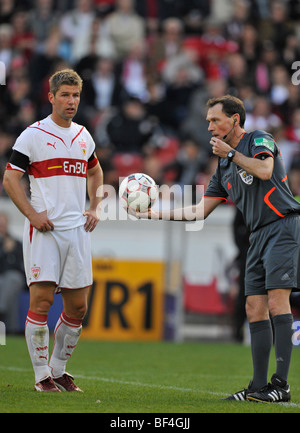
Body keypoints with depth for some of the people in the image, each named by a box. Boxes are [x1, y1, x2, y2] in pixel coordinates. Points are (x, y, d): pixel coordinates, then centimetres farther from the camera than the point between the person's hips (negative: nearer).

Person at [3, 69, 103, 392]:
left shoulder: (83, 136, 14)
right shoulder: (33, 135, -4)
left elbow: (95, 173, 30)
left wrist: (95, 208, 14)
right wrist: (32, 214, -14)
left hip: (77, 230, 6)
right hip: (43, 231, -5)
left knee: (78, 307, 4)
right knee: (41, 301, -10)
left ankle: (59, 369, 19)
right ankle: (42, 375, -2)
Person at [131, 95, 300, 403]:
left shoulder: (259, 140, -2)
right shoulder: (224, 167, 20)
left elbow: (265, 170, -24)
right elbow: (200, 211, 21)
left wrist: (231, 152, -10)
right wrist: (154, 214, 17)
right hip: (258, 236, 9)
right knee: (255, 308, 2)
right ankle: (259, 386, 3)